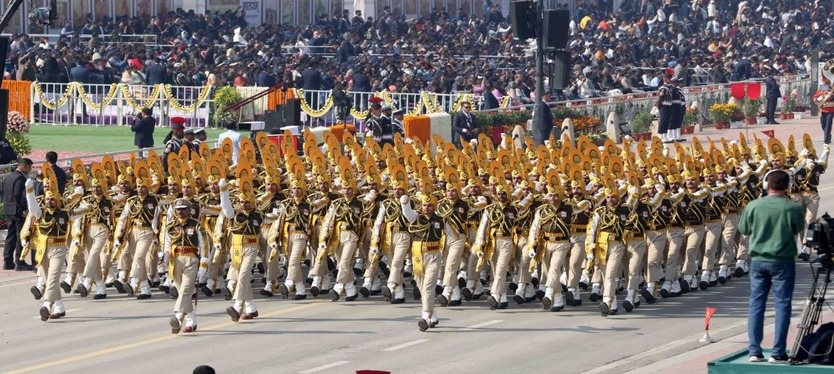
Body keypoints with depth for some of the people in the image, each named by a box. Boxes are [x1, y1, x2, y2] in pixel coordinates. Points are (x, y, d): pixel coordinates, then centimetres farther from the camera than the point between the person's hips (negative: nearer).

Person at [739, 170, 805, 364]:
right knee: (782, 305, 4)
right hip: (783, 261, -2)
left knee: (756, 304, 9)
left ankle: (754, 351, 9)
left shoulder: (753, 206, -6)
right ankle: (778, 353, 2)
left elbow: (743, 230, 6)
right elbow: (798, 229, 5)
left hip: (758, 260, 2)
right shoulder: (793, 208, -12)